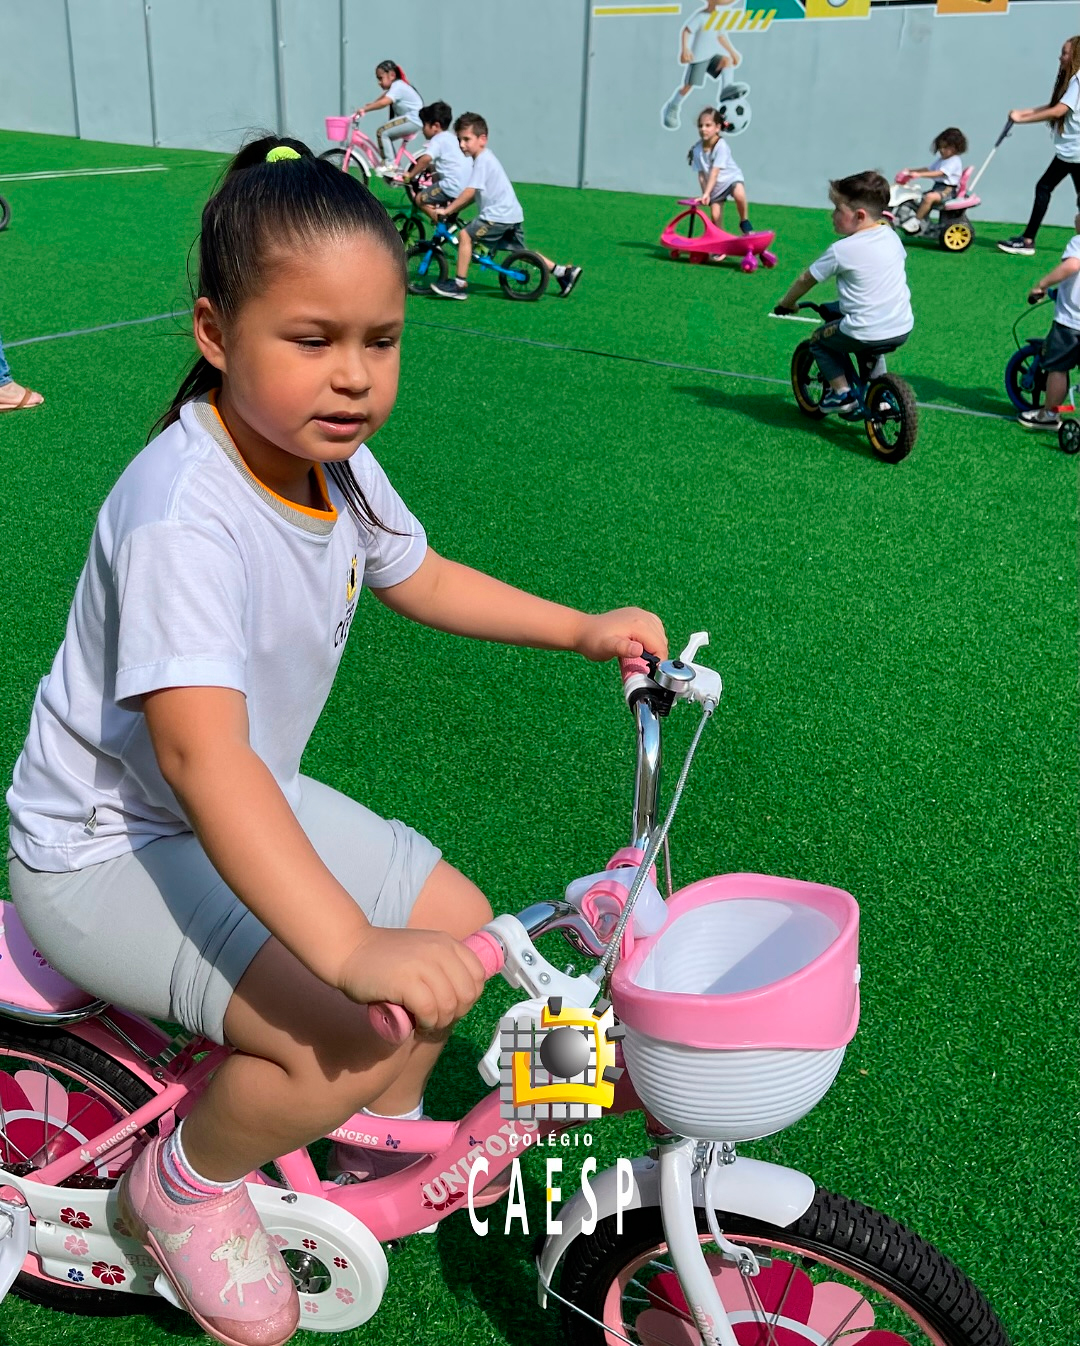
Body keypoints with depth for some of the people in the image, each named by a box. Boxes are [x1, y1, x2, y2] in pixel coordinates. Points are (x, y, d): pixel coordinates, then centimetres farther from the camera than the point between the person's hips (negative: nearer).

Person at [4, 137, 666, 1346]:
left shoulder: (335, 461, -4)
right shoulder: (183, 511, -32)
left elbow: (422, 578, 14)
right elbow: (199, 753, -42)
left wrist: (583, 630, 5)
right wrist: (351, 948, -51)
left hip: (250, 809, 8)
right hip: (109, 847, -8)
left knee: (459, 925, 5)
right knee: (343, 1031, -26)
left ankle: (382, 1128, 34)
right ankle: (185, 1186, 6)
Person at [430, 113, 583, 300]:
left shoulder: (482, 160, -13)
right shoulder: (485, 158, 18)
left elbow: (469, 192, -20)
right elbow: (475, 194, 20)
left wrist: (447, 210, -18)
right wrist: (453, 208, 14)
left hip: (498, 215, -10)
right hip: (513, 214, 10)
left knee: (465, 235, -10)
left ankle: (460, 284, -8)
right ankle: (563, 272, 17)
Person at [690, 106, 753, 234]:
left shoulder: (721, 146, -28)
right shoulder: (697, 149, -14)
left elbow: (715, 172, -32)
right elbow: (701, 174, -10)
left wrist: (706, 193, -37)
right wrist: (704, 194, -16)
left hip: (731, 177, -5)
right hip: (715, 186, 5)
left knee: (739, 194, -36)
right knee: (715, 216, 1)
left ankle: (744, 221, -12)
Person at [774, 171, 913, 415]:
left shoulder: (841, 251, -11)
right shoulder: (892, 237, 6)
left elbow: (806, 279, 1)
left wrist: (786, 303, 18)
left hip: (864, 335, -7)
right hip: (903, 330, 7)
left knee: (819, 341, 18)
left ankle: (841, 392, 10)